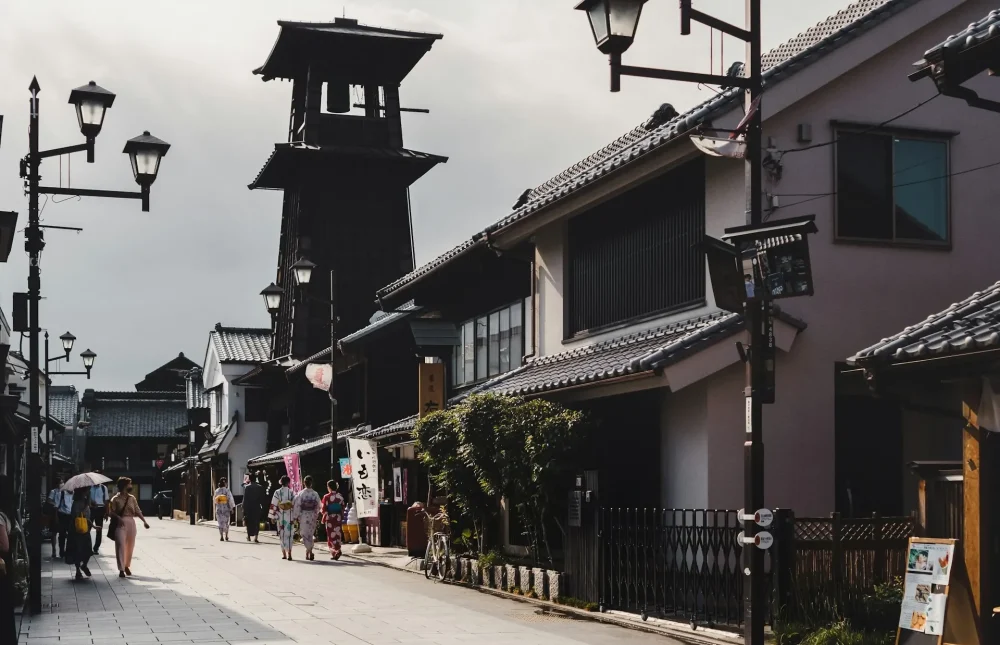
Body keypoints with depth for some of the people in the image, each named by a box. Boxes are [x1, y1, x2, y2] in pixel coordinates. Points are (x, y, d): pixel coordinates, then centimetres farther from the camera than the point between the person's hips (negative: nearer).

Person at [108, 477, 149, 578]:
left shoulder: (132, 498, 9)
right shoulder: (115, 499, -3)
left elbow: (137, 511, 9)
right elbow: (111, 512, -4)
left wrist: (144, 521, -1)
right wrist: (118, 518, -21)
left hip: (131, 522, 5)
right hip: (120, 523, -5)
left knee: (130, 546, 10)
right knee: (120, 545, -12)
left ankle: (127, 566, 30)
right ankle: (121, 569, -12)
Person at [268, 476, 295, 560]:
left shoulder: (277, 492, -4)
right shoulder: (292, 492, -5)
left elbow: (274, 505, -3)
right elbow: (295, 505, -3)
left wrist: (273, 517, 4)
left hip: (280, 517, 1)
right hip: (289, 517, -1)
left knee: (282, 535, 11)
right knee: (289, 534, 3)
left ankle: (284, 554, 12)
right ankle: (289, 554, -4)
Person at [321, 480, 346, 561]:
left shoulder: (326, 497, -10)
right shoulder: (340, 496, 2)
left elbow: (324, 509, -8)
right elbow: (342, 508, 7)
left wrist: (323, 519, 4)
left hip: (329, 518, -3)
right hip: (338, 518, 3)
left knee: (331, 535, 1)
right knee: (338, 534, 10)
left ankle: (334, 553, -8)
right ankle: (338, 550, 5)